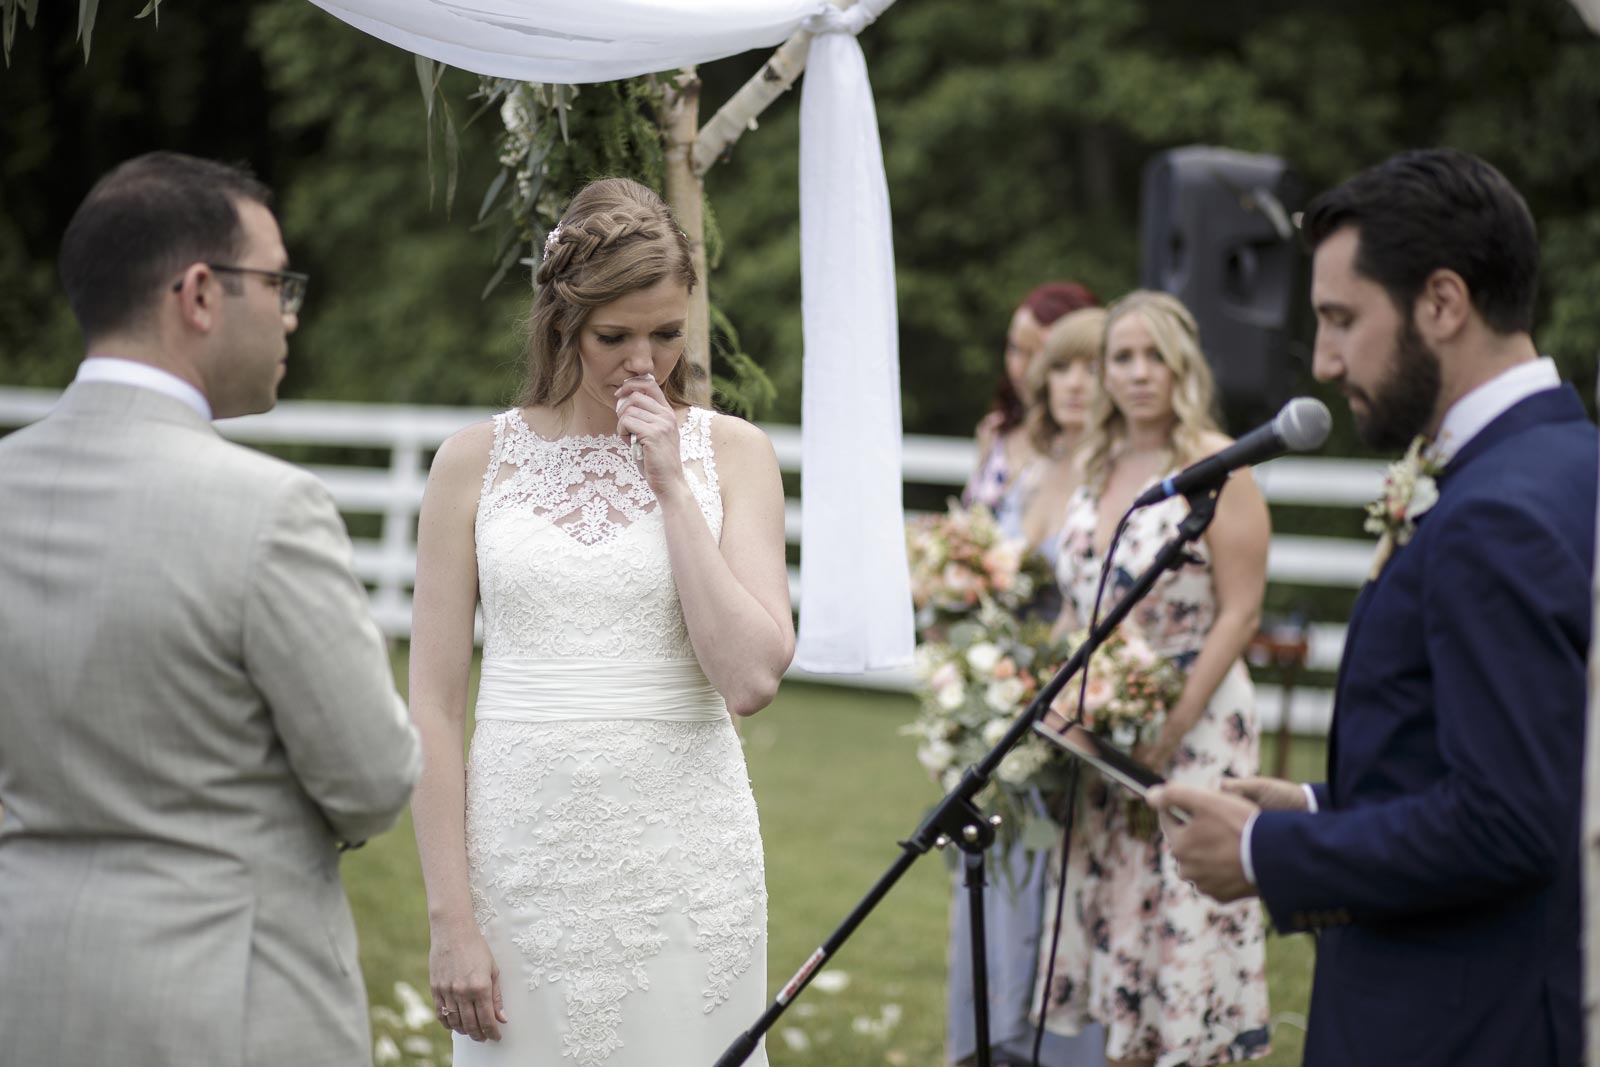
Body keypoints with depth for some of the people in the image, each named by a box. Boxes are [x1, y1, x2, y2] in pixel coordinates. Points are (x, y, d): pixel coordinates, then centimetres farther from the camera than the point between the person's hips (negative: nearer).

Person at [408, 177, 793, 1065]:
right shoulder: (475, 462, 3)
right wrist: (449, 916, -4)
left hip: (686, 865, 0)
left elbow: (750, 679, -9)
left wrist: (672, 482, -9)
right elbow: (433, 706, 2)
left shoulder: (730, 452, 3)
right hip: (522, 855, 0)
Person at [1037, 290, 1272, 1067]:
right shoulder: (1100, 466, 11)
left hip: (1193, 722, -7)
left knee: (1184, 911, -6)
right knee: (1115, 910, 9)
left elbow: (1240, 613, -13)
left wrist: (1172, 726, -18)